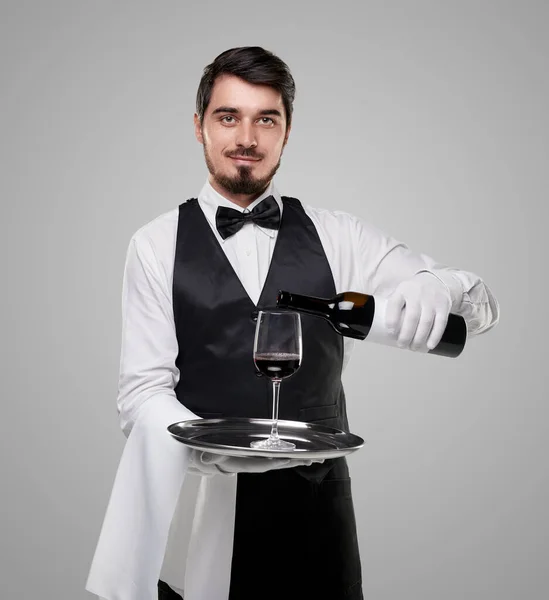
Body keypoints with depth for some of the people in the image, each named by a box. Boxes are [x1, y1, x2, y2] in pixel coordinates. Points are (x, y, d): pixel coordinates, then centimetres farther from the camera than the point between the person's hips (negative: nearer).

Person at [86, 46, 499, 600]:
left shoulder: (336, 236, 1)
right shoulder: (156, 246, -2)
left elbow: (481, 307, -3)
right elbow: (142, 390, -7)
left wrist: (441, 287, -27)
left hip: (317, 500, 2)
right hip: (202, 502, -1)